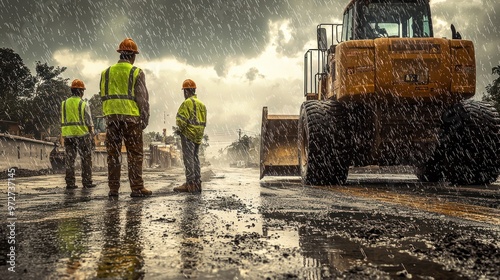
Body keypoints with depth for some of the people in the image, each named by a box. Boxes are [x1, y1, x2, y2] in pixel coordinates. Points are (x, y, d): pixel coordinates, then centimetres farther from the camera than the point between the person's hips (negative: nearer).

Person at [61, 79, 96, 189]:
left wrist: (63, 136, 15)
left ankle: (70, 182, 7)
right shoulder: (83, 104, -5)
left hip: (68, 134, 4)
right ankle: (87, 182, 4)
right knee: (86, 159, 4)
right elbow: (89, 122, -5)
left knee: (69, 159, 7)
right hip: (82, 134, -4)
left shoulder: (64, 104, 7)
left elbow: (62, 122, 9)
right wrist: (90, 134, 6)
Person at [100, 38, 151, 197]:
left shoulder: (106, 72, 12)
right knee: (135, 154, 1)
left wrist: (108, 115, 17)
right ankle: (137, 188, -1)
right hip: (131, 117, -4)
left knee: (113, 154, 8)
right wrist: (145, 119, 2)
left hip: (111, 117, 4)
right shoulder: (136, 72, -2)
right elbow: (143, 98, -4)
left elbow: (103, 97, 13)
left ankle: (113, 188, 9)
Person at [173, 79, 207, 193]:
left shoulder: (187, 103, -12)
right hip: (198, 136, 8)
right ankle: (197, 183, 15)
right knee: (195, 159, 13)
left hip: (188, 134, -8)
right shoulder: (201, 104, 16)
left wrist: (180, 128, -1)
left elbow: (181, 119, -18)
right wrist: (199, 132, 16)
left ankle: (190, 183, -7)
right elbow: (204, 122, 16)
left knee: (188, 159, -6)